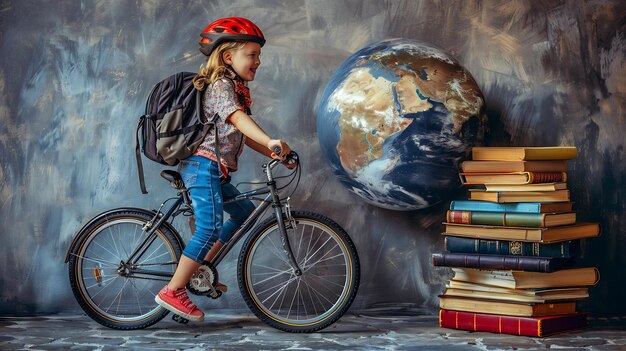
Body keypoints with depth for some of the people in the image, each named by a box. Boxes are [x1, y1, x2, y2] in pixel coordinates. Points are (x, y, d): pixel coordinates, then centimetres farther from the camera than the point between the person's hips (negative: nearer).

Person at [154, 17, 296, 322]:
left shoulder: (234, 88, 20)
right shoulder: (221, 85, -12)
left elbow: (244, 135, 21)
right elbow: (238, 119, -31)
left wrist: (275, 155, 12)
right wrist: (270, 141, -45)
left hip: (213, 170, 11)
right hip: (203, 164, -11)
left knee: (244, 212, 18)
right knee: (210, 227, -17)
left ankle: (199, 268, 19)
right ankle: (173, 291, -15)